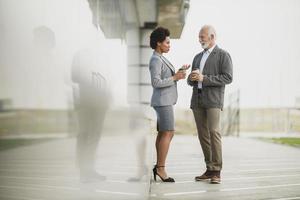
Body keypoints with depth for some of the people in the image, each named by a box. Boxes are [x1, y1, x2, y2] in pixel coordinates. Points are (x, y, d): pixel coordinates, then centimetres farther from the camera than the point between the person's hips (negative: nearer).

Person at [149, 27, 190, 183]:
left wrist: (179, 71, 11)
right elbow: (156, 83, -23)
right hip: (163, 101, -10)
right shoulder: (156, 60, -15)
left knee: (163, 134, 8)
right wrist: (175, 78, -19)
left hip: (165, 101, 10)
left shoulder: (160, 59, 17)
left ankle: (158, 166, 10)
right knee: (168, 134, -11)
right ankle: (160, 168, -9)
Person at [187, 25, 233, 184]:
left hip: (213, 99, -6)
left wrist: (204, 78, -16)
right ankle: (209, 169, 9)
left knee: (213, 132, -15)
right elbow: (191, 81, 21)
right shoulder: (198, 57, 21)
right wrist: (192, 78, -4)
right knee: (203, 134, 4)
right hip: (197, 99, 7)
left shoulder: (223, 55, 1)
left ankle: (217, 171, -11)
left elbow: (227, 78, -10)